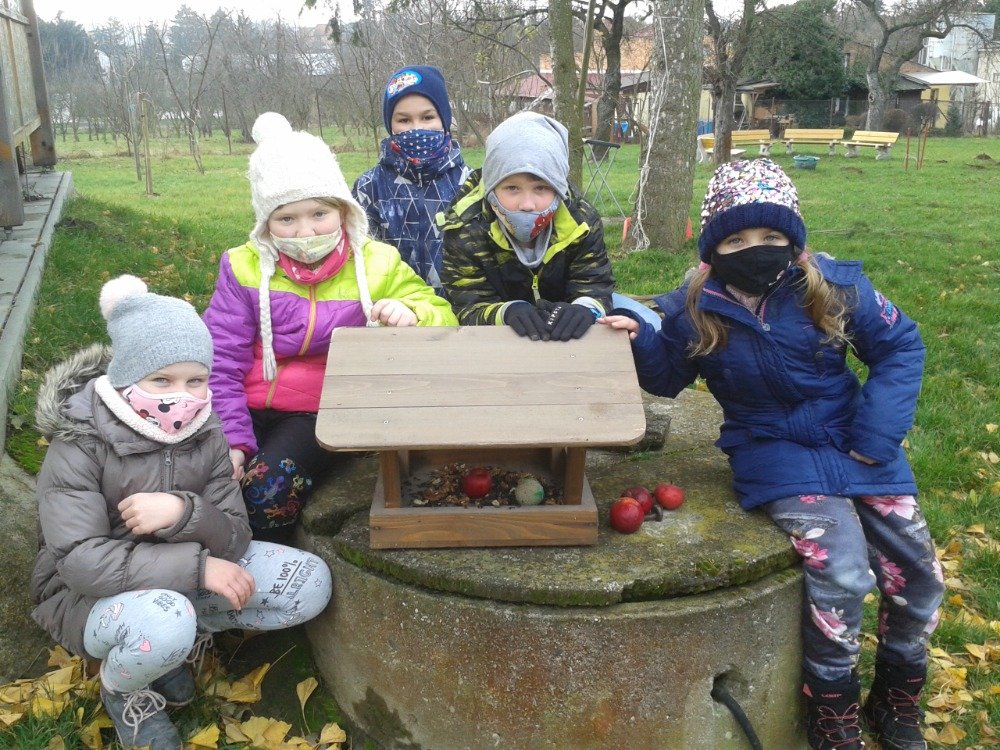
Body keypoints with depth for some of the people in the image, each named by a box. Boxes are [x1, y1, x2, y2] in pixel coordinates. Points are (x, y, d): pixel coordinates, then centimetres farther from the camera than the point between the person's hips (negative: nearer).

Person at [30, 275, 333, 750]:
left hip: (178, 579, 5)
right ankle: (121, 692, -3)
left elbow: (234, 540, -11)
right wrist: (198, 566, -33)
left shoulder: (204, 430, -9)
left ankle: (177, 636, 5)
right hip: (86, 593, -5)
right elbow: (80, 560, -29)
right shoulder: (79, 441, -22)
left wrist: (185, 512, -34)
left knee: (310, 584, -10)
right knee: (165, 624, -40)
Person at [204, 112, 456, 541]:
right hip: (250, 408, 2)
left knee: (271, 482, -27)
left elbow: (442, 316, -3)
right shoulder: (244, 267, -1)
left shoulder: (375, 264, -2)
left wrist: (411, 314, -28)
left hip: (324, 414, -2)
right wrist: (231, 439, -13)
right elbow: (221, 362, -2)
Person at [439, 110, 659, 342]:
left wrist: (585, 308, -49)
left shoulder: (580, 220, -19)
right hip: (503, 334, -2)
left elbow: (595, 286, -22)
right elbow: (469, 305, -26)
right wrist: (506, 312, -51)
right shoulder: (466, 228, -25)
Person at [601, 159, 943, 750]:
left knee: (918, 571, 2)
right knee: (840, 573, -23)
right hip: (774, 451, -2)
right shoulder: (696, 310, -9)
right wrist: (639, 340, -16)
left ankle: (898, 702, 31)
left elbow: (901, 346, 0)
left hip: (853, 441, 3)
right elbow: (668, 378, 6)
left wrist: (877, 433, -10)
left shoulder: (833, 287, -10)